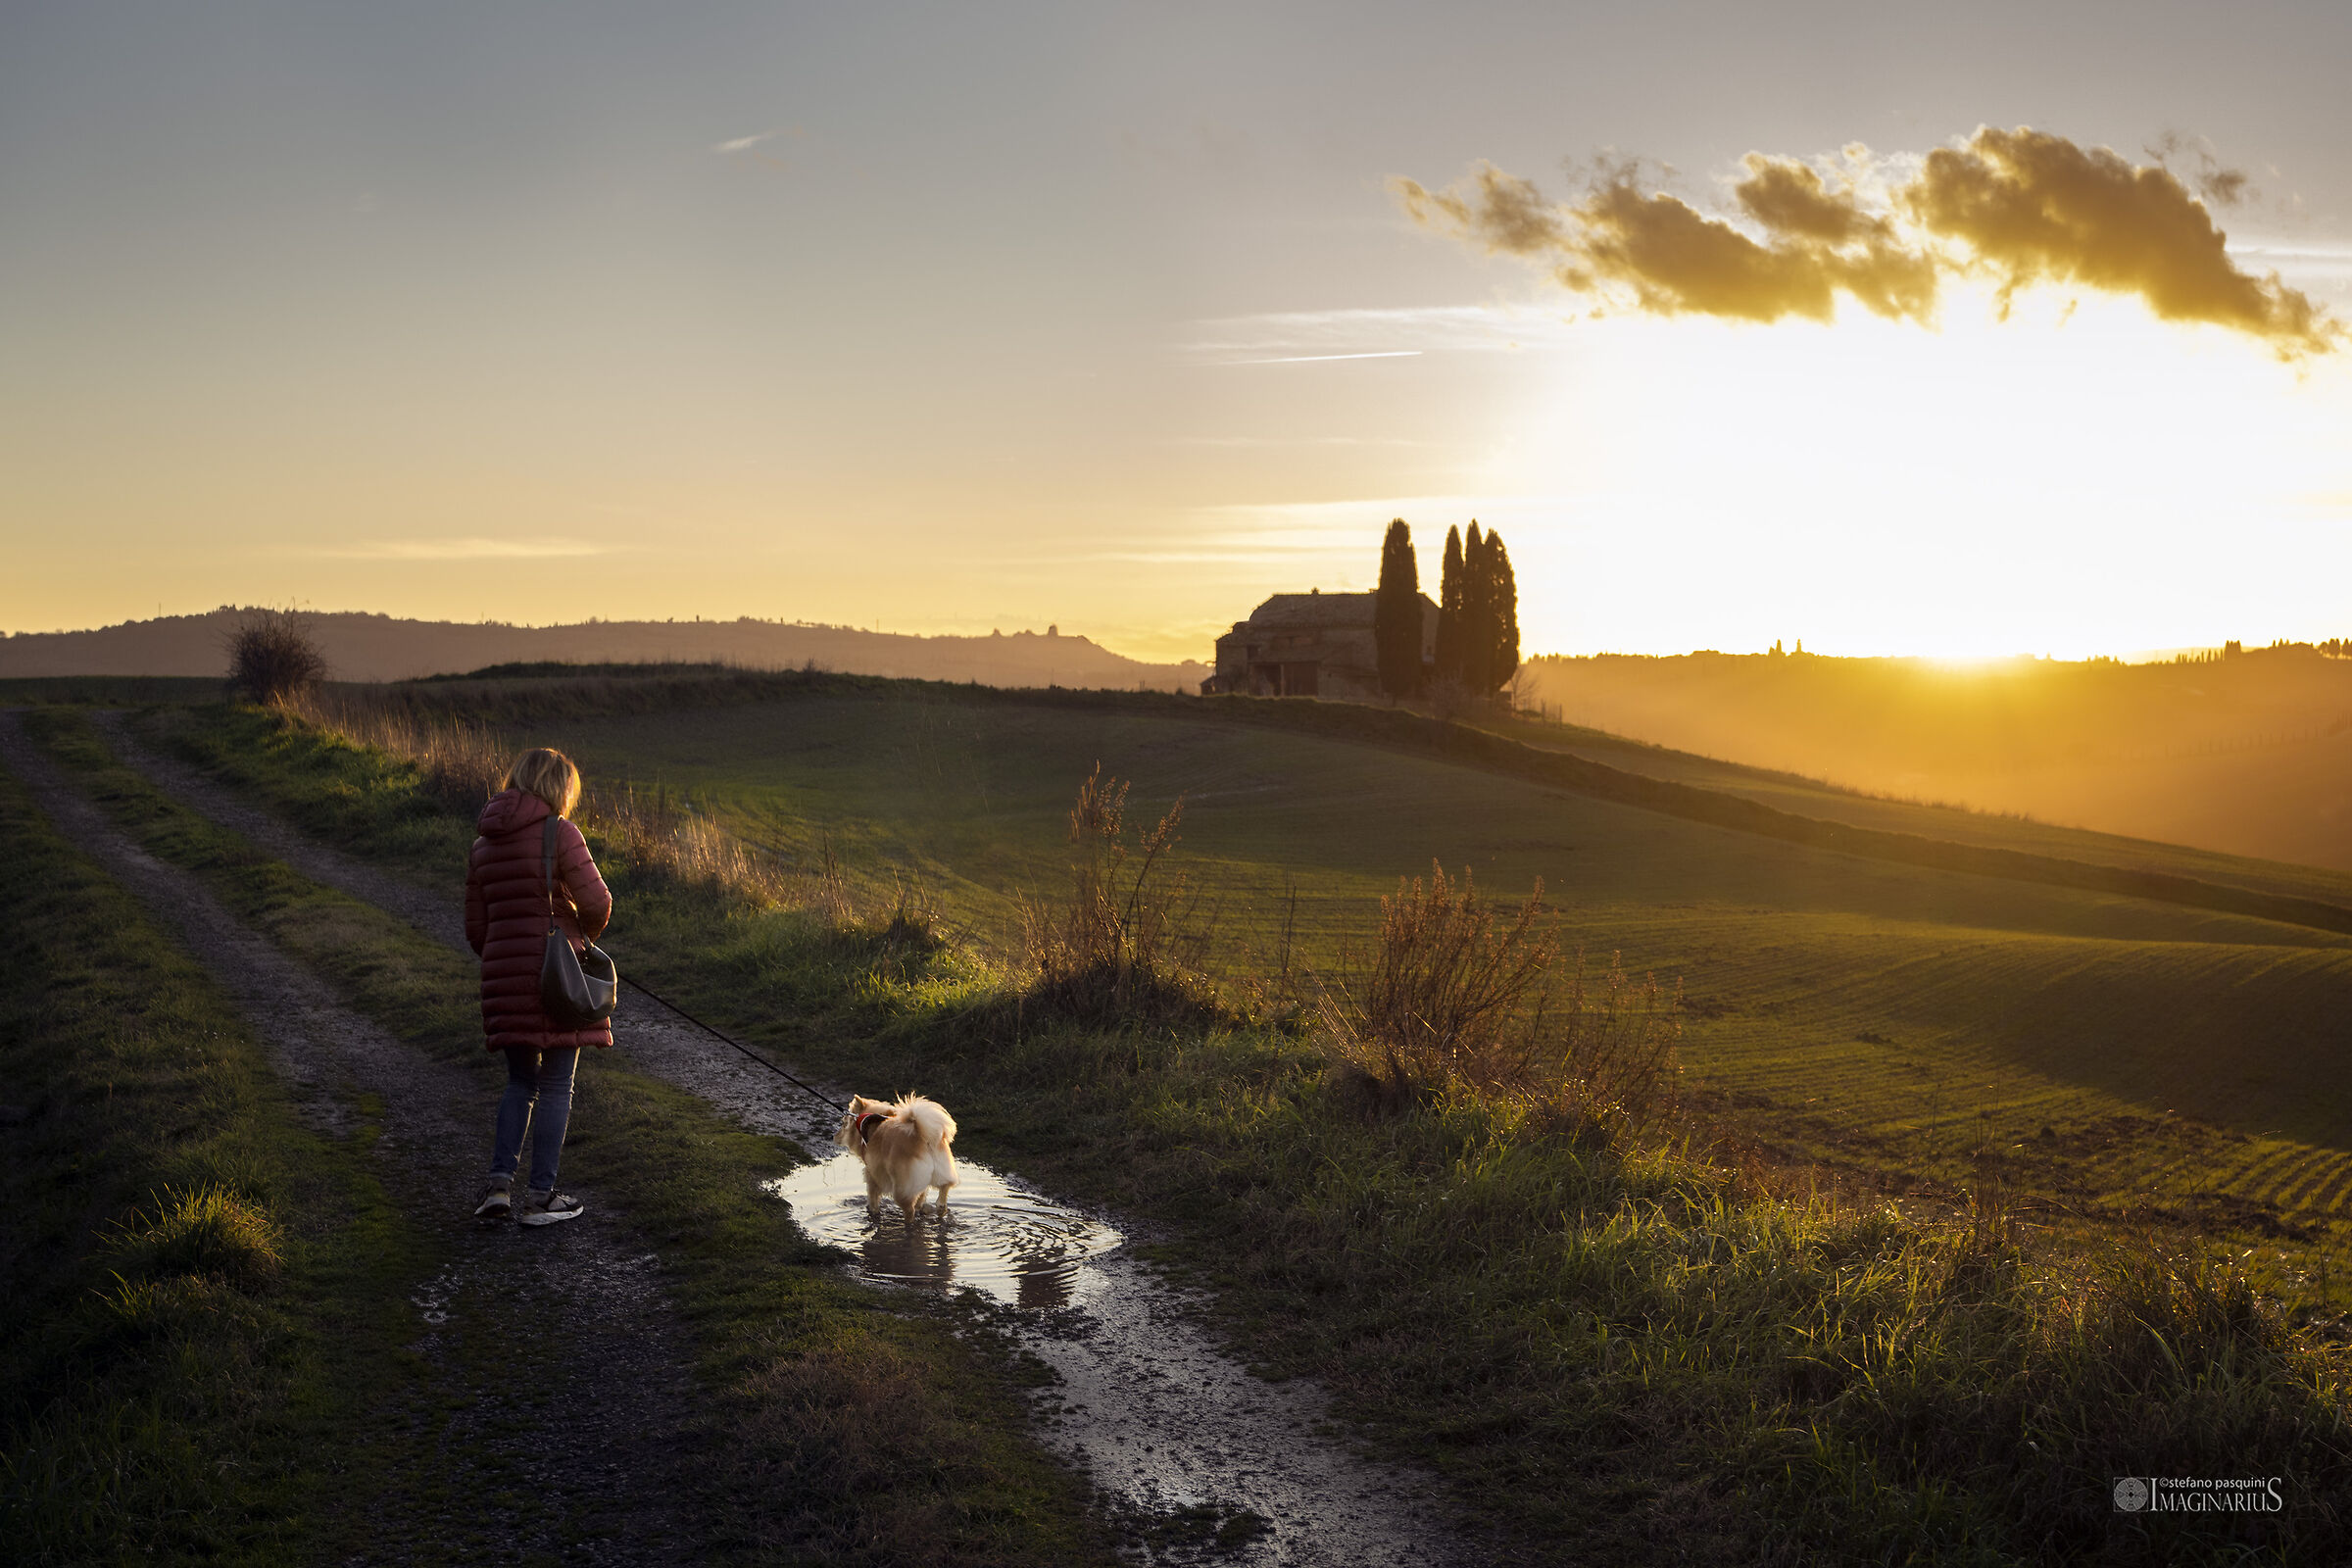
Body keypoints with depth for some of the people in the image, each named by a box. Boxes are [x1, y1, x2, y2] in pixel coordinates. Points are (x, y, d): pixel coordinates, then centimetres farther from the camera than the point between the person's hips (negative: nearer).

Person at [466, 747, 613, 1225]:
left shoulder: (483, 846, 11)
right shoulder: (559, 833, -9)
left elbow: (477, 930, 11)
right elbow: (596, 902, -15)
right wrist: (584, 934, 6)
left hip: (505, 976, 6)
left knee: (520, 1082, 18)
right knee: (556, 1087, 4)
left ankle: (500, 1182, 6)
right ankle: (540, 1195, 6)